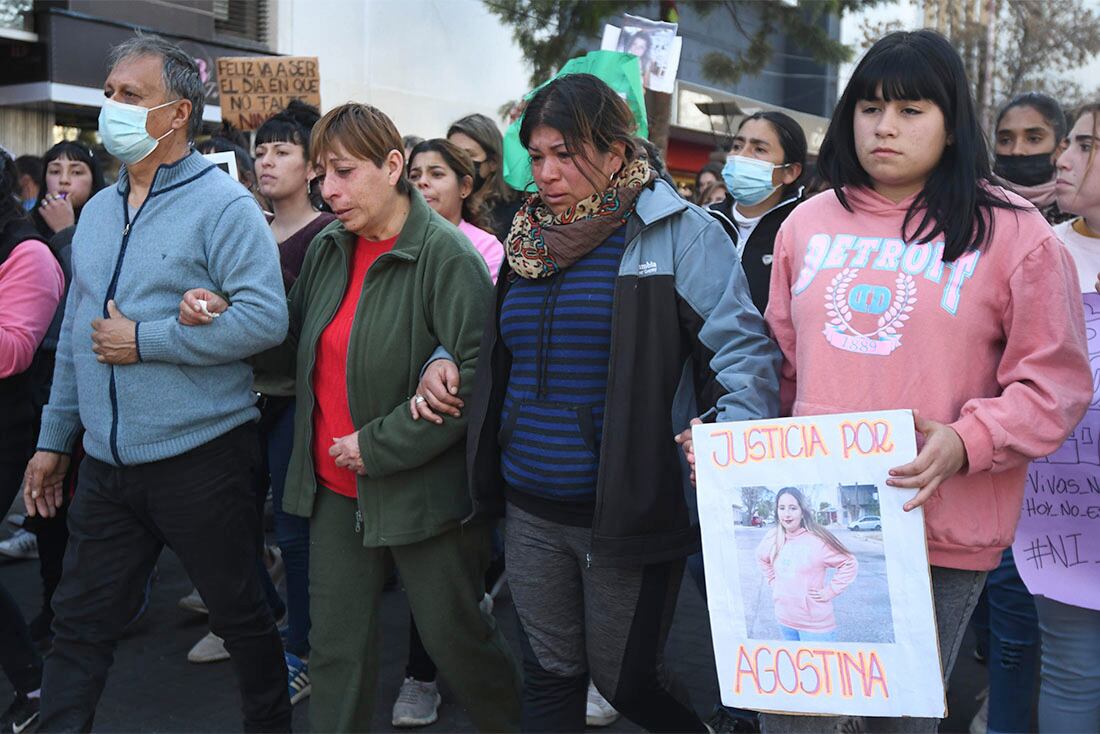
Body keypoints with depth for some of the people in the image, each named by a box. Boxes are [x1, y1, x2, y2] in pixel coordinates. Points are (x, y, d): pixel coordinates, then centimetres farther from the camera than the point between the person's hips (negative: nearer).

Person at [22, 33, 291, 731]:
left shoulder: (223, 205, -11)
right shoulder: (98, 211, 12)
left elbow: (266, 317, -22)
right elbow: (76, 333, 17)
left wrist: (144, 342, -18)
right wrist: (54, 439, 16)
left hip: (200, 458, -6)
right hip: (106, 465, 6)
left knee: (242, 615, 11)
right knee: (80, 627, 13)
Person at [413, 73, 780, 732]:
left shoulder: (680, 233, -9)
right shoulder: (530, 238, 10)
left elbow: (745, 350, -14)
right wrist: (448, 363, 4)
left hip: (632, 515, -6)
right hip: (532, 513, 6)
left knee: (624, 681, 8)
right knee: (550, 678, 16)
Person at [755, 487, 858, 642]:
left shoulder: (817, 539, -17)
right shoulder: (773, 537, -1)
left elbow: (850, 564, -13)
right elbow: (762, 558, 20)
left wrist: (830, 591, -13)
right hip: (784, 620, 5)